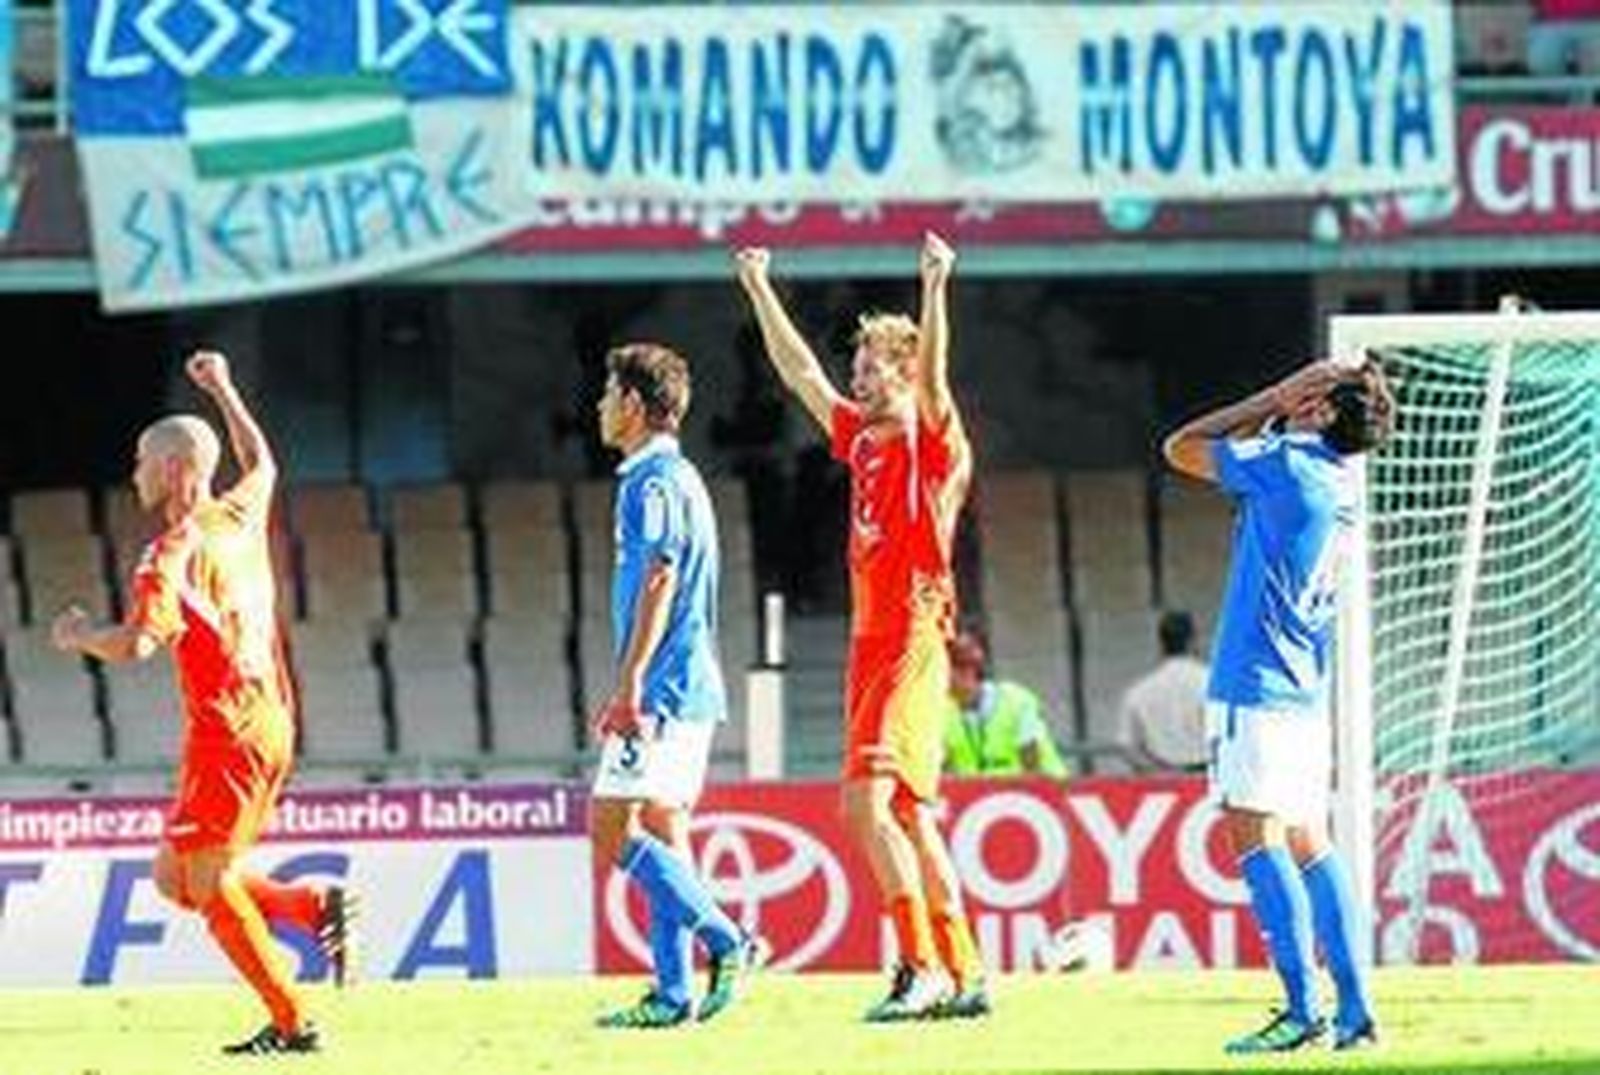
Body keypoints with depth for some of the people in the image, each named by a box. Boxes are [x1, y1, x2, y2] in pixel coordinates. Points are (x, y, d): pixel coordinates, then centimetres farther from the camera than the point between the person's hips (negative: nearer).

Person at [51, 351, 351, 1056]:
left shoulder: (172, 555, -14)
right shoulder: (239, 519, 10)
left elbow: (137, 644, -25)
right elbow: (261, 463, 35)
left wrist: (79, 637, -5)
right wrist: (224, 392, 45)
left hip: (226, 734, -9)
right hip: (269, 726, 9)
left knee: (207, 881, -5)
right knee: (174, 876, 14)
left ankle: (290, 1023, -8)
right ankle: (314, 907, 1)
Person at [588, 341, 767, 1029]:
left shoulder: (654, 481, -11)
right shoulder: (676, 477, 19)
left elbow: (659, 583, -19)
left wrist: (629, 685, -21)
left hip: (661, 690, -10)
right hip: (687, 690, 10)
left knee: (612, 831, -10)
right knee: (661, 834, 8)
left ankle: (727, 942, -14)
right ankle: (673, 992, 5)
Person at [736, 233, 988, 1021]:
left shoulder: (932, 446, -5)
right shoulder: (861, 440, 15)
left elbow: (933, 378, -23)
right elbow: (800, 373, 23)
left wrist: (935, 291, -35)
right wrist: (760, 291, 24)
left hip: (912, 643, -9)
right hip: (869, 640, 9)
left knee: (868, 802, -19)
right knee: (907, 816, 8)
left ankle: (922, 968, -20)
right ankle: (962, 976, 12)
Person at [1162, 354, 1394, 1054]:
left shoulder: (1287, 467, -15)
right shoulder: (1338, 478, 9)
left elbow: (1182, 449, -2)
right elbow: (1246, 447, 24)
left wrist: (1274, 400, 0)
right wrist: (1279, 407, 8)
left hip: (1255, 687, -8)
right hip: (1306, 691, 8)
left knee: (1255, 837, -9)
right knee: (1307, 842, 10)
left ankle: (1303, 1009, -15)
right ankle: (1355, 1009, 6)